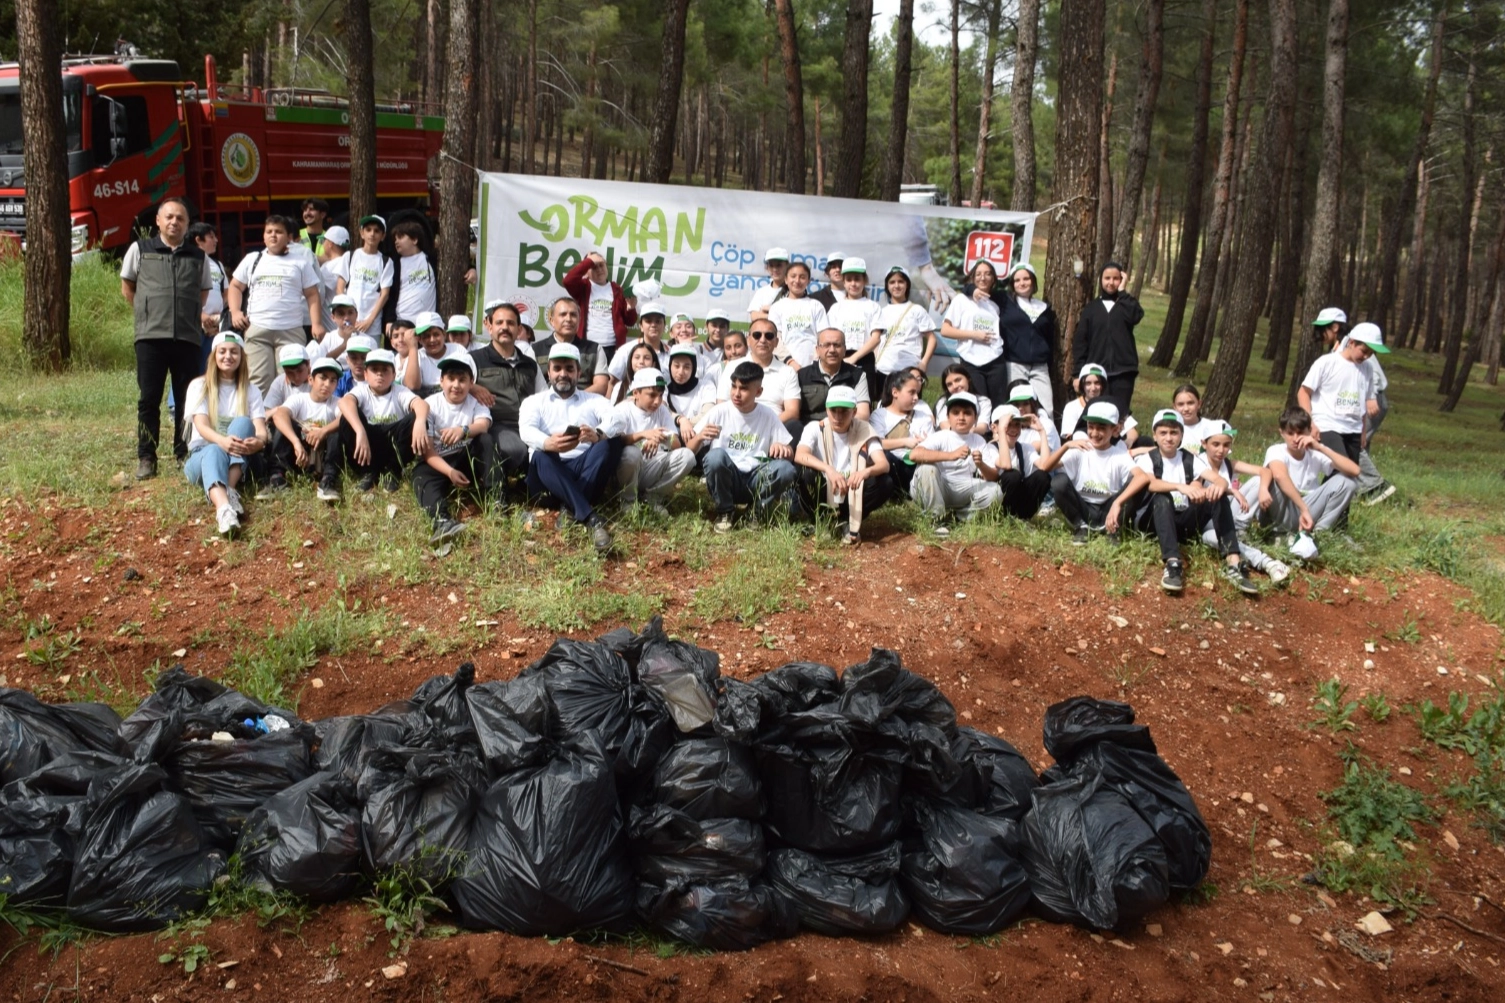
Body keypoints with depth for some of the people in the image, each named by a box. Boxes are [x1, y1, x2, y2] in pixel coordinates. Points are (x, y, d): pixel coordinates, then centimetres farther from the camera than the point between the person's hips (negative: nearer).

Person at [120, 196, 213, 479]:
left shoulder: (198, 256, 11)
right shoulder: (140, 249, 7)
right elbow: (127, 288, 15)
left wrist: (193, 316, 12)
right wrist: (147, 316, 13)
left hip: (189, 337, 2)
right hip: (150, 337, -1)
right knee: (148, 399, 0)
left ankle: (185, 454, 14)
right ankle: (146, 458, 5)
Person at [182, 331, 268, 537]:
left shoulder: (251, 390, 9)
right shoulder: (199, 386, 4)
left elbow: (260, 430, -6)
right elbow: (201, 426, -13)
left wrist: (257, 442, -33)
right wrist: (222, 441, -37)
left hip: (239, 460, 2)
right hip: (202, 455, -2)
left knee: (242, 423, -27)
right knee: (214, 451, -39)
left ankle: (230, 489, -48)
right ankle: (223, 509, -72)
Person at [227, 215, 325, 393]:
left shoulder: (301, 262, 10)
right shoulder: (252, 259, 16)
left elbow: (312, 295, 7)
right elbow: (235, 287, 20)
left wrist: (316, 324, -6)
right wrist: (235, 312, 2)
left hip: (291, 331, -1)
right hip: (256, 330, 1)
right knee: (258, 382, -5)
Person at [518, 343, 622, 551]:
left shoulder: (594, 400, 20)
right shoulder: (534, 402, 18)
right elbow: (526, 430, -5)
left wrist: (599, 434, -30)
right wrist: (547, 443, -31)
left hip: (587, 469, 1)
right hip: (550, 473, -1)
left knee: (612, 441, -26)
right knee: (541, 456, -33)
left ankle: (571, 511, -36)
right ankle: (590, 518, -48)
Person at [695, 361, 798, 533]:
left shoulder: (769, 415, 0)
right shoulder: (719, 412, -4)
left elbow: (790, 453, 2)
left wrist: (782, 448, -22)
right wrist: (699, 437, -26)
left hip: (756, 480, 1)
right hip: (725, 479, -1)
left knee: (786, 469, -28)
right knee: (716, 455, -33)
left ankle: (760, 511, 2)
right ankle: (725, 513, -7)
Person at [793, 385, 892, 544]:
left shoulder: (863, 430, -5)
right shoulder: (815, 428, -8)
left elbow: (884, 464, -19)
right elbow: (799, 455, -29)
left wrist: (866, 471, -43)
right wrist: (828, 469, -46)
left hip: (851, 497, 1)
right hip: (823, 495, -1)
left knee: (885, 484, -24)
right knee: (806, 473, -31)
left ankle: (849, 522, -3)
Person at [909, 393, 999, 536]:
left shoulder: (979, 441, 1)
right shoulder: (940, 437, -12)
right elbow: (914, 454, -32)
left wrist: (981, 465, -28)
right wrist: (951, 455, -41)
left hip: (963, 494, 3)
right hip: (935, 492, -3)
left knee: (994, 491, -20)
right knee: (926, 467, -31)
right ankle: (937, 520, -17)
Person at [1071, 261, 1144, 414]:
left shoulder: (1127, 304, 11)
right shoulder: (1090, 309, 10)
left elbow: (1136, 316, -13)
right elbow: (1079, 341, 6)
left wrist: (1122, 292, -6)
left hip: (1123, 370, 0)